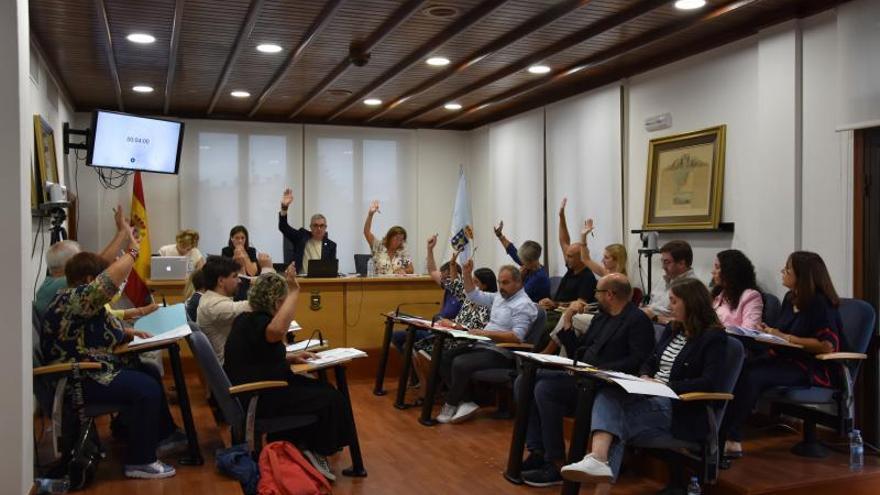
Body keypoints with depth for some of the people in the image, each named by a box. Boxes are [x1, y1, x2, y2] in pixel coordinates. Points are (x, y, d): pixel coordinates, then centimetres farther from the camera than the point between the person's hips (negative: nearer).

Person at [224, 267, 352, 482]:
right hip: (260, 400, -11)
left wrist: (289, 358, 10)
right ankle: (315, 452, 15)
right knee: (330, 399, -4)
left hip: (253, 392, 11)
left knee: (319, 389, 15)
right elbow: (277, 330, -48)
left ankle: (295, 447, 20)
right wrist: (294, 290, -41)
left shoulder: (247, 318, 9)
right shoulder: (256, 322, -22)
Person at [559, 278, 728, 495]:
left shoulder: (714, 337, -4)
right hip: (651, 398, 7)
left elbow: (710, 383, -15)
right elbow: (650, 362, 25)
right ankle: (599, 460, -42)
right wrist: (645, 378, 2)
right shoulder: (672, 329, 19)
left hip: (681, 410, -7)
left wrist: (667, 386, -17)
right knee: (607, 394, -25)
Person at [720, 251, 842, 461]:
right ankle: (729, 437, -33)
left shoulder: (820, 303, -10)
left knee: (753, 376, -32)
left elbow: (827, 345, -18)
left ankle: (729, 438, -27)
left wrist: (786, 338, -17)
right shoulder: (790, 298, 14)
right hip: (784, 360, 7)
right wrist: (769, 332, 3)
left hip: (812, 368, -7)